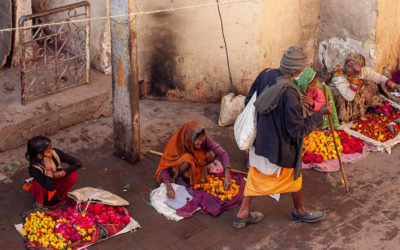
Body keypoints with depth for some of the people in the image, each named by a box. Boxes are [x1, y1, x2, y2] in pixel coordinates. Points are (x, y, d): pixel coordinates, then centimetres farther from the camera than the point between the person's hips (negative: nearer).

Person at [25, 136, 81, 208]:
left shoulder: (55, 153, -25)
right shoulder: (33, 168, -35)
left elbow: (77, 163, -21)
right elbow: (50, 187, -44)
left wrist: (61, 173, -30)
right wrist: (48, 169, -46)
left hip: (56, 183, 4)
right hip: (44, 189, -4)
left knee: (73, 174, -23)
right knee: (40, 183, -38)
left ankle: (59, 196, 2)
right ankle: (39, 201, -6)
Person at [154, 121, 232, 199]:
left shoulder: (204, 139, -28)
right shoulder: (175, 143, -34)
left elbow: (222, 153, -28)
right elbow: (164, 167, -31)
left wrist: (227, 176, -38)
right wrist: (169, 187, -45)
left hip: (195, 160, 4)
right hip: (177, 165, -3)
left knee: (212, 154, -25)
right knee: (187, 158, -38)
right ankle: (178, 176, -8)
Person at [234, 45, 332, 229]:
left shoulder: (265, 75, -11)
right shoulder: (289, 93, -33)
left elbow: (249, 102, 3)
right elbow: (298, 130, -26)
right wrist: (320, 114, -16)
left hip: (260, 140, 6)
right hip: (281, 148, -6)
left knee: (256, 175, 23)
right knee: (294, 176, 21)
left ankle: (243, 214, 33)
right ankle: (299, 211, 44)